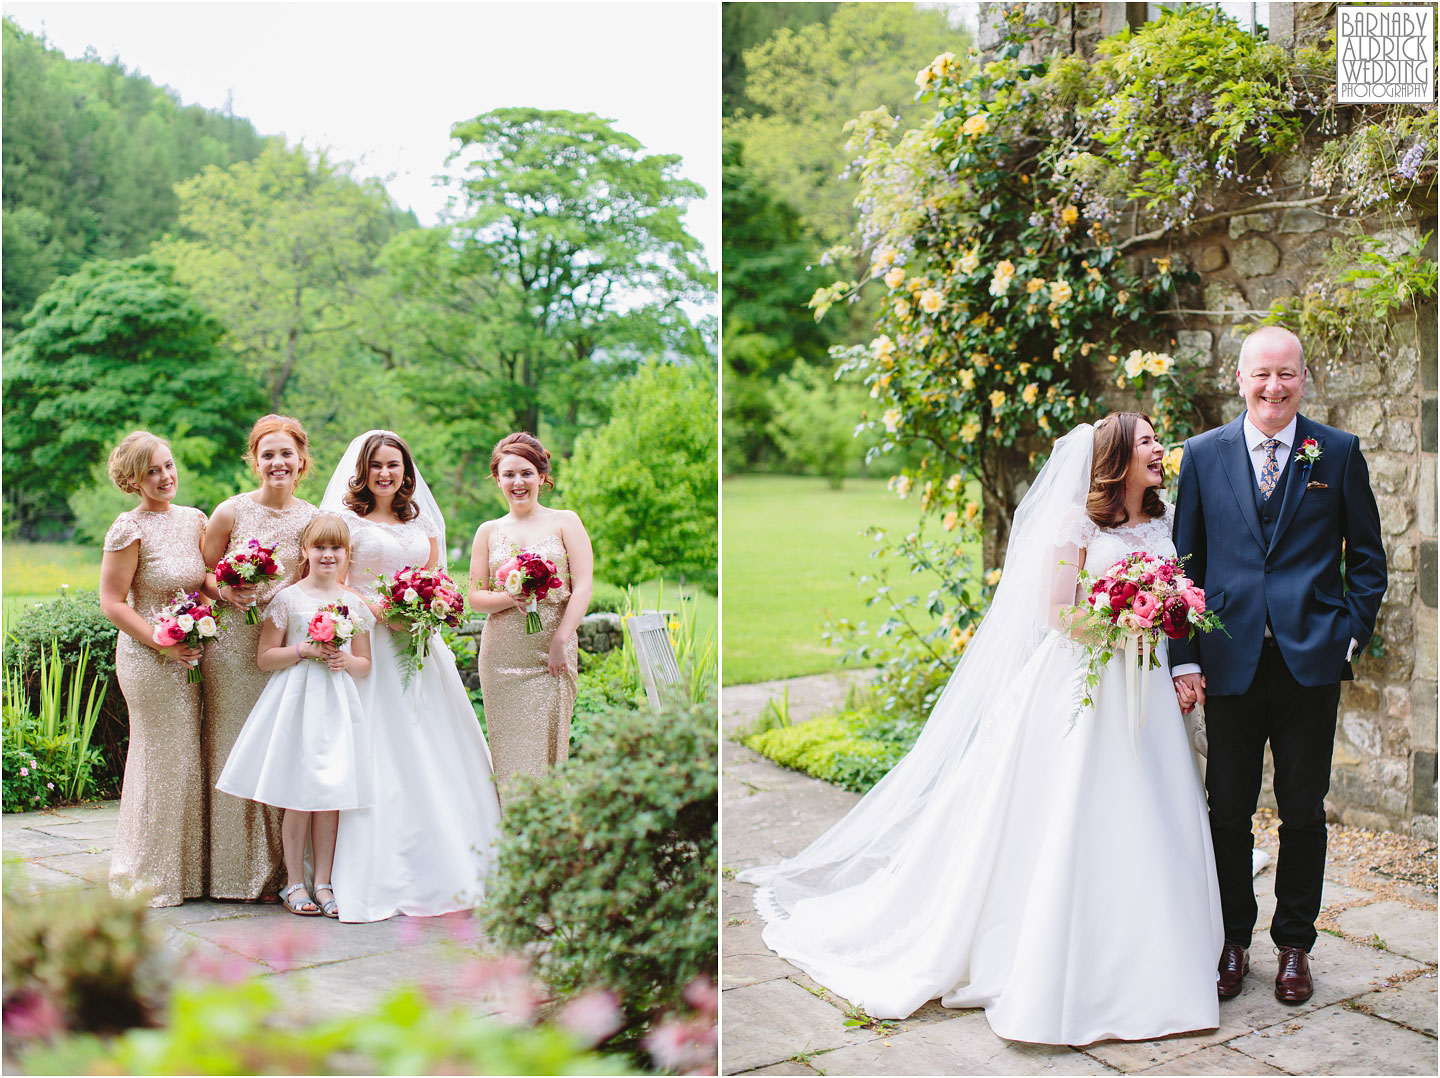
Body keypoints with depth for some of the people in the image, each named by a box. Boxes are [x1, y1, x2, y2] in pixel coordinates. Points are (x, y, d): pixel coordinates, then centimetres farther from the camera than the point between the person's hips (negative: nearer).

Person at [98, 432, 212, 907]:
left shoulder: (195, 520, 9)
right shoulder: (130, 529, -9)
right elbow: (112, 603, -10)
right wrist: (162, 644, -16)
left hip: (192, 654, 6)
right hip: (149, 659, -6)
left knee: (188, 757, 10)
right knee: (164, 759, 0)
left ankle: (187, 868, 21)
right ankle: (152, 875, 15)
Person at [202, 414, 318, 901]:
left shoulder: (312, 518, 5)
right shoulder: (231, 512, -2)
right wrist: (225, 590, -15)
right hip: (234, 645, -2)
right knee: (235, 749, 3)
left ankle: (280, 869, 14)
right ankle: (236, 871, 14)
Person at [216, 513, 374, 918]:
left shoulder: (354, 603, 9)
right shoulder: (287, 598, 1)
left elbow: (365, 663, 13)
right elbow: (264, 657, 0)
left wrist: (346, 661, -7)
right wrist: (302, 650, -13)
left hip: (338, 704, 3)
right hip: (296, 702, -2)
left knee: (331, 794, 3)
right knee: (298, 795, 0)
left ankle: (322, 882, 13)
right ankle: (294, 883, 13)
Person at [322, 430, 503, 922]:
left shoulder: (423, 521, 15)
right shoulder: (346, 518, 1)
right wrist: (379, 609, -18)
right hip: (369, 644, -5)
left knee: (436, 752, 4)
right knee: (381, 753, -8)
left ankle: (447, 868, 12)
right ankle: (380, 876, -3)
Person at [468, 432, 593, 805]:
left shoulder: (565, 522, 4)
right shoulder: (489, 531, 11)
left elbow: (583, 586, -3)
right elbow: (475, 596, 8)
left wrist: (560, 642, -11)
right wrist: (511, 598, -13)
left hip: (551, 654, -2)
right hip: (501, 658, 2)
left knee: (546, 747, -2)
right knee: (509, 754, 3)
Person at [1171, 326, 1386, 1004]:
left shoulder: (1339, 452, 3)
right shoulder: (1203, 454, 5)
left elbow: (1367, 557, 9)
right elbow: (1186, 562, 5)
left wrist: (1351, 635, -2)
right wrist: (1184, 657, -1)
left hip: (1311, 660, 0)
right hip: (1230, 660, 1)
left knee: (1303, 812, 8)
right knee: (1228, 811, 8)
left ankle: (1294, 946, 25)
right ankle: (1233, 941, 25)